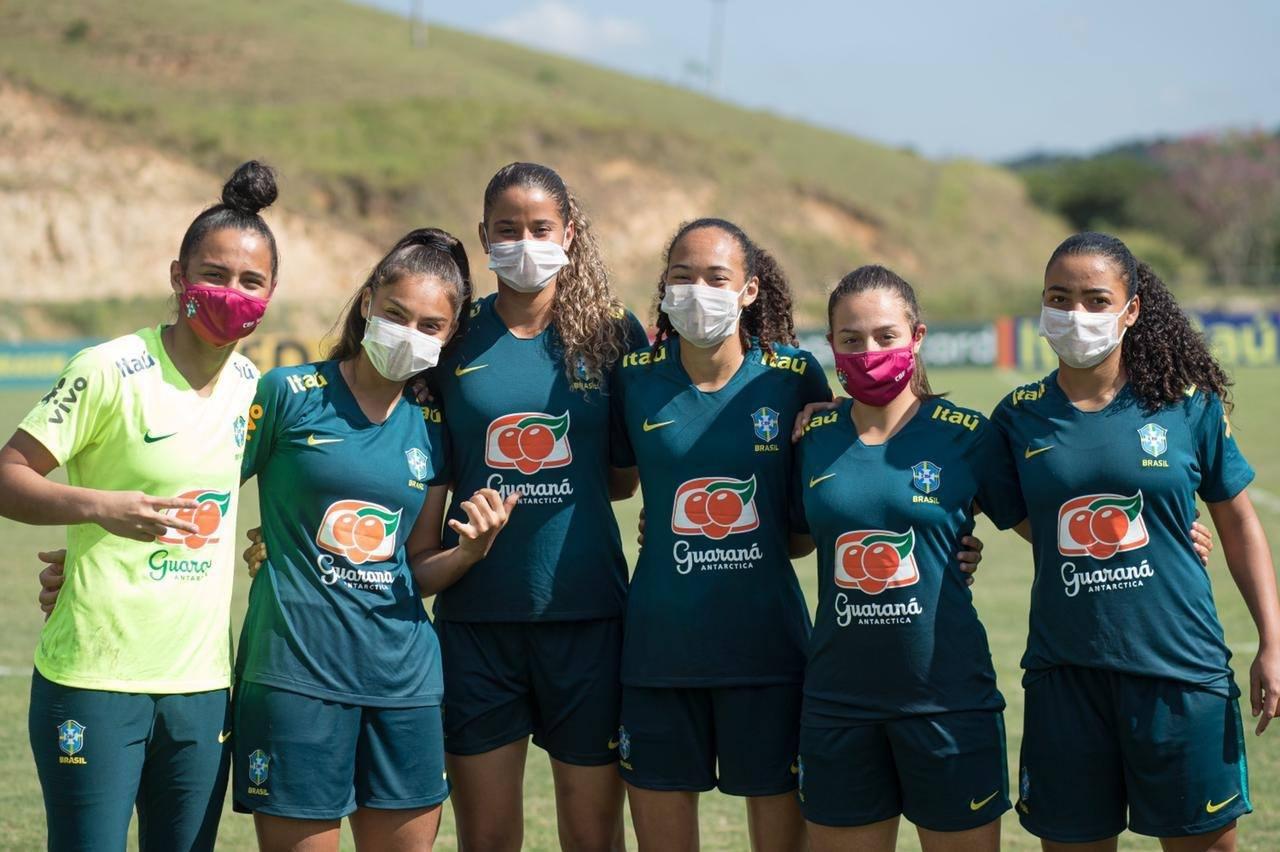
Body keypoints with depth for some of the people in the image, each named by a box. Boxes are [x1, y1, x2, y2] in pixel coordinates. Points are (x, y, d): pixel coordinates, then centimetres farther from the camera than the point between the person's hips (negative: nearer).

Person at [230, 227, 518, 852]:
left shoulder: (430, 431, 11)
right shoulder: (291, 395, -3)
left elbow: (416, 572, 14)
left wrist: (471, 549, -5)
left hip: (402, 676, 5)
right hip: (297, 668, -5)